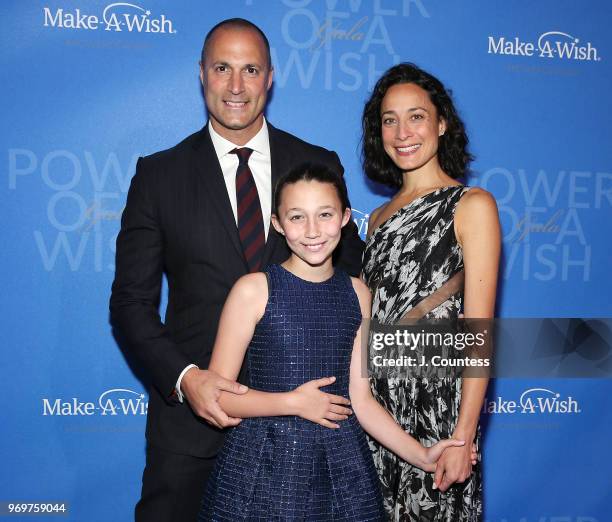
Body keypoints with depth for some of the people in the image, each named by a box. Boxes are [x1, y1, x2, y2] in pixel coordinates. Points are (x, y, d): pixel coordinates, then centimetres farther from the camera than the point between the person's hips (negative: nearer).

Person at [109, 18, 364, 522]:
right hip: (190, 406, 0)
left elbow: (351, 267, 8)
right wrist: (183, 377, -17)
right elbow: (131, 301, -1)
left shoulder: (319, 165, 1)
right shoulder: (159, 174, -1)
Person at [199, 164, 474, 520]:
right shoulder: (254, 290, -8)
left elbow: (359, 399, 5)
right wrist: (293, 402, -12)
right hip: (265, 463, -3)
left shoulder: (357, 293, 4)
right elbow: (218, 393, -7)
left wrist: (422, 456, -2)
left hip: (341, 465, 3)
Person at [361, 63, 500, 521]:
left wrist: (463, 437, -18)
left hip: (436, 401, -5)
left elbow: (479, 331, -13)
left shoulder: (472, 205, -6)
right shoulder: (380, 217, 12)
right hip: (376, 399, 5)